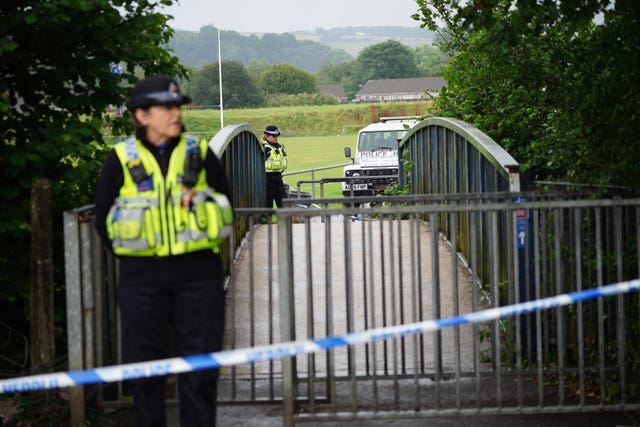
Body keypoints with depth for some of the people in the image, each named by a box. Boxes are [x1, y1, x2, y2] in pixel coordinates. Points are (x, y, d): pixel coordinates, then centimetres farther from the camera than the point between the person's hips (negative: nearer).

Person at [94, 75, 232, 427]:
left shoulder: (200, 154, 5)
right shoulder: (122, 159, 1)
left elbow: (226, 204, 11)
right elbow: (102, 218, 6)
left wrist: (200, 246, -1)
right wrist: (132, 253, 2)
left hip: (198, 274, 1)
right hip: (142, 279, -1)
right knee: (145, 362, 4)